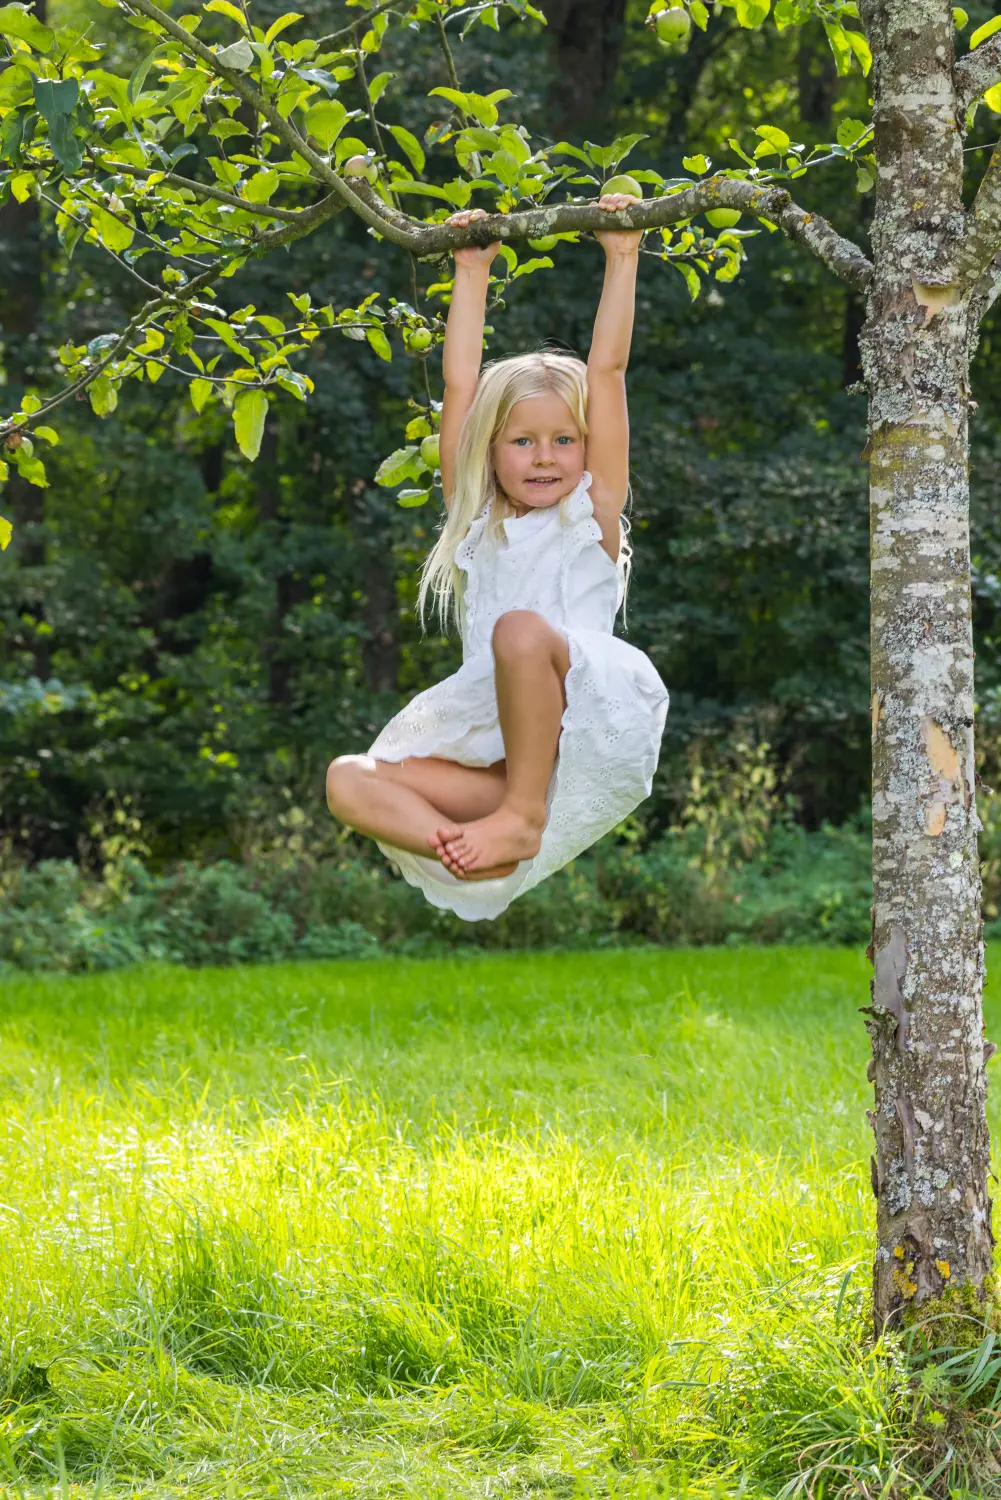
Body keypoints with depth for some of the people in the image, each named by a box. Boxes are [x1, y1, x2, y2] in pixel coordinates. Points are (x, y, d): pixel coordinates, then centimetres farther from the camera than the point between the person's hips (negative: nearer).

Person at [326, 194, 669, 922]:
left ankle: (524, 813, -24)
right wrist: (472, 275, 22)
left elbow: (608, 369, 6)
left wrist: (622, 259, 8)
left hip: (596, 741, -5)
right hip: (499, 756, 5)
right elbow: (460, 385, 18)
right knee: (349, 780, -14)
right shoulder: (477, 523, 18)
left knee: (522, 629, -32)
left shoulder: (591, 513, 8)